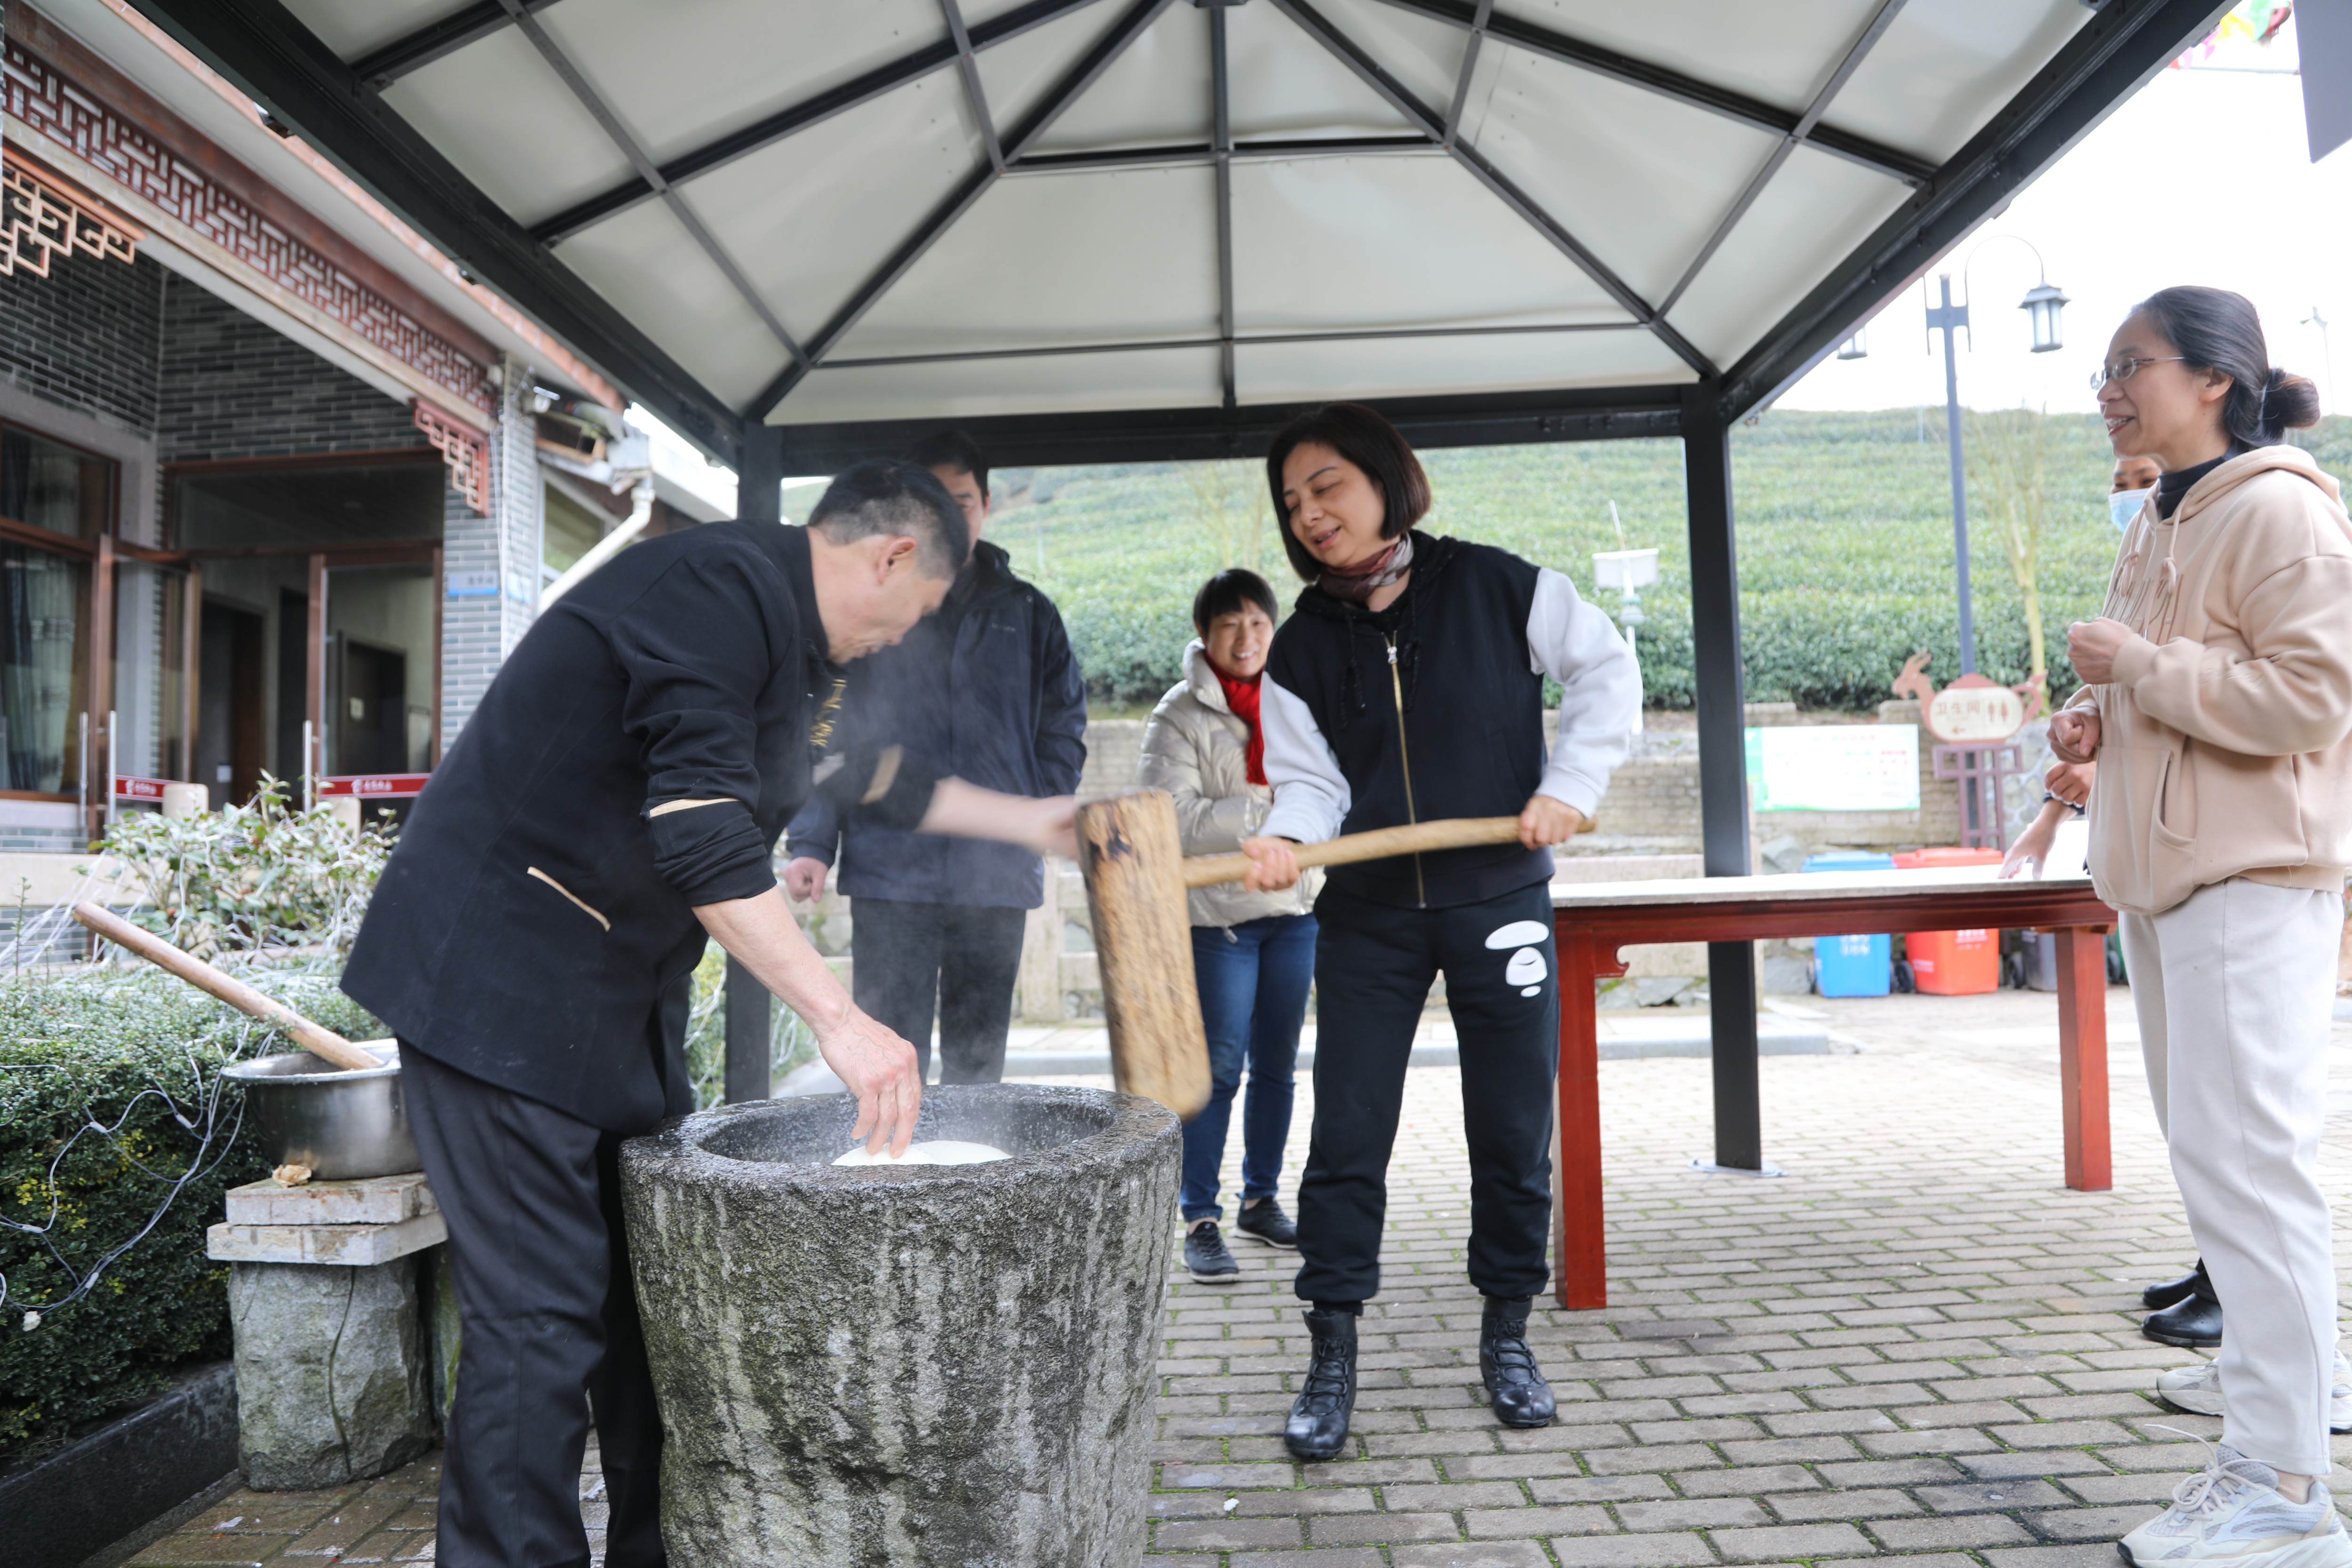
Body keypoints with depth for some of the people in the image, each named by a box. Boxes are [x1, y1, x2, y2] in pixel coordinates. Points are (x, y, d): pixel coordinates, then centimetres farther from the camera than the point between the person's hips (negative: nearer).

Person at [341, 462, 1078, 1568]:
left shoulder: (791, 644, 14)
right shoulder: (725, 590, -19)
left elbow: (873, 772, 29)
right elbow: (699, 831, -28)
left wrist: (1035, 824, 32)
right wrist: (838, 1019, -27)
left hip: (619, 999, 10)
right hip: (499, 980, -10)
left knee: (651, 1289, 14)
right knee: (542, 1321, -7)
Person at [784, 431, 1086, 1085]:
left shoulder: (1028, 614, 14)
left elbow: (1064, 730, 14)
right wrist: (812, 842, -5)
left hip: (996, 877, 2)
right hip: (890, 870, -1)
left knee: (979, 1068, 9)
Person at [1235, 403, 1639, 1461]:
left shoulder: (1496, 586, -4)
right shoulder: (1301, 647, 1)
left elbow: (1605, 669, 3)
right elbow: (1313, 779, -1)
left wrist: (1571, 784, -8)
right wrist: (1284, 838, -22)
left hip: (1500, 900, -1)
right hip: (1367, 918, 2)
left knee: (1513, 1134, 7)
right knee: (1346, 1136, 0)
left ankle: (1506, 1335, 27)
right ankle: (1332, 1356, 13)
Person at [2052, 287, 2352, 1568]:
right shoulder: (2156, 525, 19)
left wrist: (2139, 665, -15)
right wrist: (2100, 720, 9)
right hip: (2162, 873, 10)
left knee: (2242, 1158, -9)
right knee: (2211, 1160, 12)